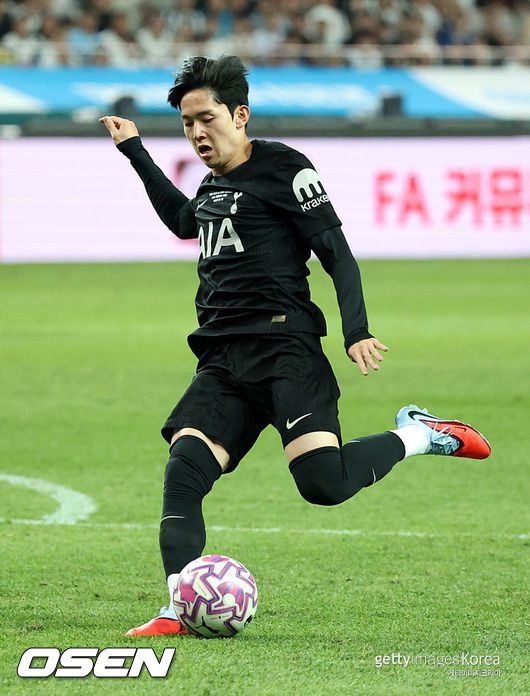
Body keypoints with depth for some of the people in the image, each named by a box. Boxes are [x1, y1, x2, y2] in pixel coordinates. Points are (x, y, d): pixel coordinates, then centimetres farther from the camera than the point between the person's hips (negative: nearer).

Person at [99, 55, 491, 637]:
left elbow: (337, 254, -5)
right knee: (183, 471, -15)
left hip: (283, 345, -7)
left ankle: (416, 436, 4)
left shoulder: (282, 168, -1)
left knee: (324, 484, -22)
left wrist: (357, 331, -18)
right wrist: (135, 152, 46)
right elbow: (183, 221, 46)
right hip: (222, 364, 7)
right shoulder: (215, 183, 22)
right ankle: (181, 609, -19)